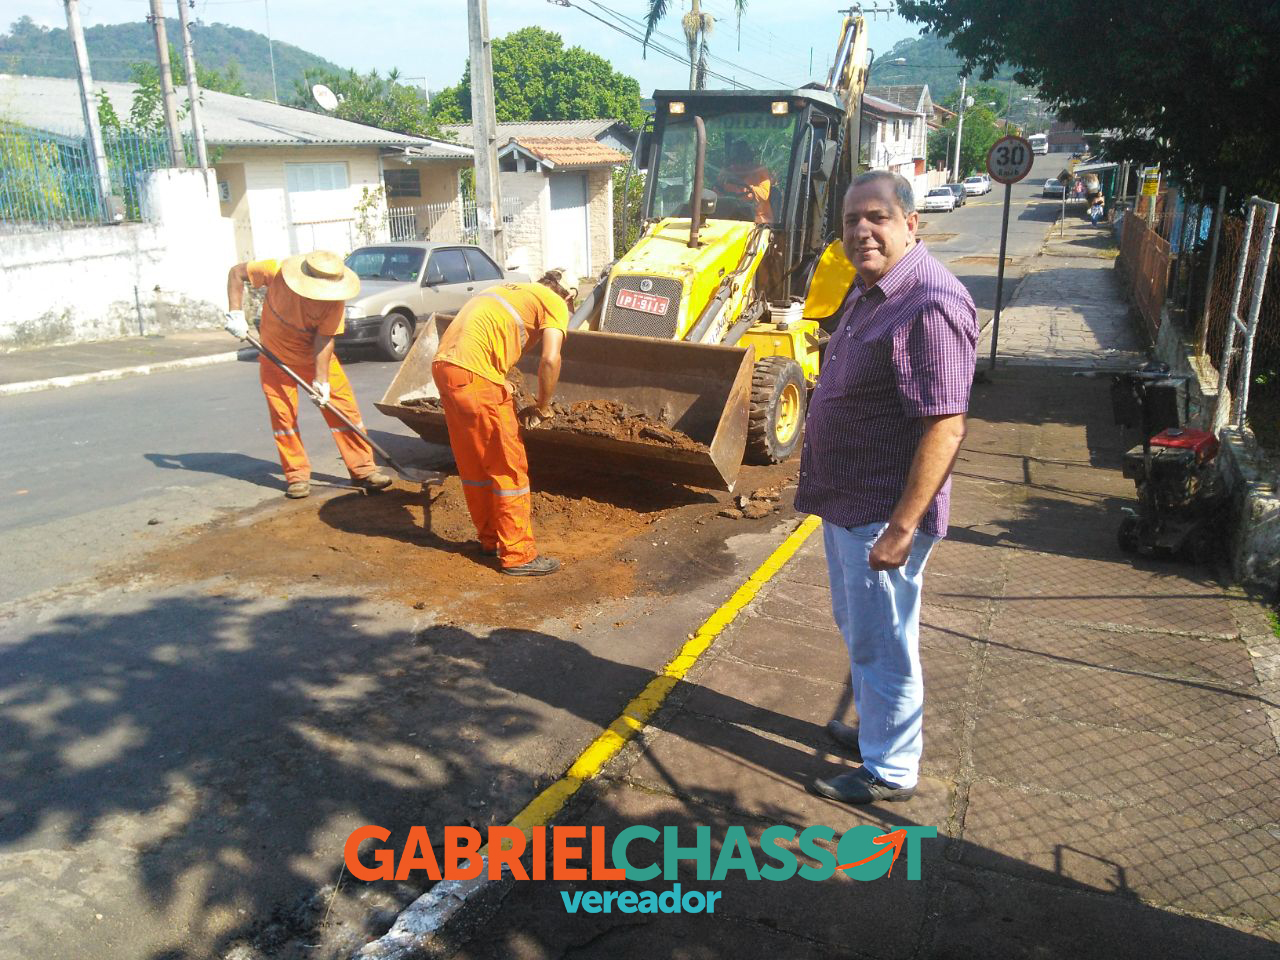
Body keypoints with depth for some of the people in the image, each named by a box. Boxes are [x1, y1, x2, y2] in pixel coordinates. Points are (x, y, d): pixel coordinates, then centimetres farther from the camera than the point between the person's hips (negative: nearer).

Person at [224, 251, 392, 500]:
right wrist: (235, 314, -18)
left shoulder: (334, 300, -24)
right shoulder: (277, 272, -24)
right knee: (283, 414, -2)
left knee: (345, 409, -5)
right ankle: (297, 476, 10)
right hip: (276, 357, 0)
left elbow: (324, 339, -22)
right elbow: (236, 273, -10)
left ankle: (363, 470, 2)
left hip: (316, 357, 0)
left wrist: (321, 380, -28)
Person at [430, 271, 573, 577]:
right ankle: (518, 555, 9)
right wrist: (543, 407, 3)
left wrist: (501, 389, 21)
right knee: (509, 468, 2)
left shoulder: (510, 290, 29)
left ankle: (490, 540, 32)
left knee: (473, 465, 19)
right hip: (474, 373, -8)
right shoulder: (554, 303, 6)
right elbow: (550, 359, -10)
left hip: (443, 365, 8)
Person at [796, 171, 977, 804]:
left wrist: (903, 526, -26)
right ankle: (875, 729, 44)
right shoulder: (870, 289, 9)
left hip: (883, 511, -10)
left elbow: (944, 427, -26)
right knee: (857, 627, 24)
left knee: (881, 643, 6)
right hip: (845, 500, 10)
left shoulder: (930, 303, -22)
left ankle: (890, 770, 25)